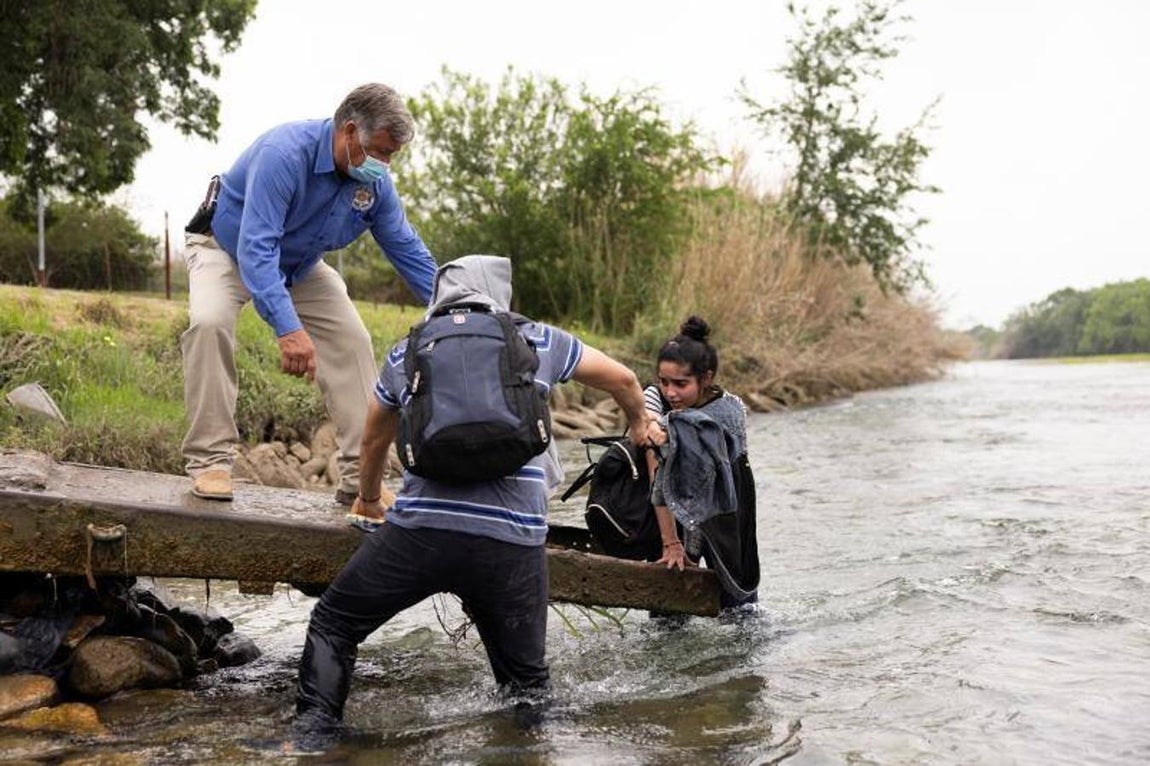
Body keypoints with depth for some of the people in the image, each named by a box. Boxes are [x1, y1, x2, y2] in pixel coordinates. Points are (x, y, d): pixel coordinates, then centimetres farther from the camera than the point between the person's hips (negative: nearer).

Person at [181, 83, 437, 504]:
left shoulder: (375, 183, -16)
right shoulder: (284, 153, -37)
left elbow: (408, 251, -5)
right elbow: (256, 248, -44)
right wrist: (288, 328, -54)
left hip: (300, 266, 6)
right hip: (226, 248, -6)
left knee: (351, 341, -6)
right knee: (209, 324, -32)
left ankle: (360, 476, -3)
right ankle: (210, 461, -22)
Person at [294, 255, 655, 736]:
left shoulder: (405, 354, 19)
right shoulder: (538, 341, 16)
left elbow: (375, 440, 35)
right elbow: (623, 380, 28)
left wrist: (368, 498, 54)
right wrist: (639, 422, 50)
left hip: (421, 529, 0)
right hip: (513, 542, 0)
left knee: (332, 627, 17)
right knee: (526, 678, 15)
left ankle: (313, 733, 9)